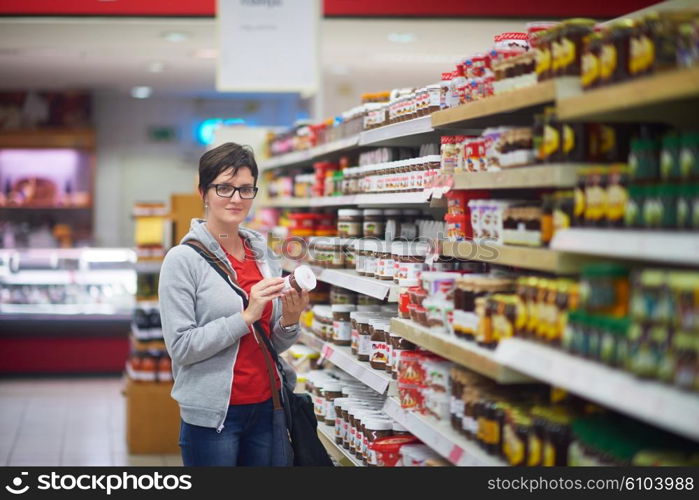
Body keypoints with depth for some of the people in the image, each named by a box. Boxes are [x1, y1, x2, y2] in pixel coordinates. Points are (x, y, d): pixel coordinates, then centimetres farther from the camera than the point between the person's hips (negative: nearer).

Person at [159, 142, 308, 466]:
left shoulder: (263, 254, 7)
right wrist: (246, 316, -21)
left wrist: (289, 320, -8)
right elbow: (181, 346, -15)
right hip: (214, 415, -5)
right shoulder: (183, 259, -9)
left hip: (266, 406, 5)